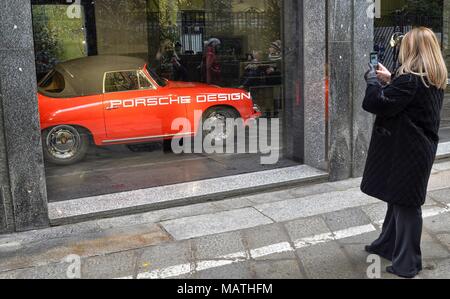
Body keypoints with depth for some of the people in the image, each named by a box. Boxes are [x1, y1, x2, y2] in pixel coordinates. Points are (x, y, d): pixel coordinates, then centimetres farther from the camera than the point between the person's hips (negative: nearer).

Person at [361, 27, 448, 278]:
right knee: (397, 198, 19)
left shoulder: (410, 79, -21)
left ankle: (407, 263, 11)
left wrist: (373, 80, -4)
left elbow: (377, 103, -21)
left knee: (406, 203, 0)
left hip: (406, 151, -9)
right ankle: (388, 245, 33)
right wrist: (389, 81, 9)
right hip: (421, 147, 9)